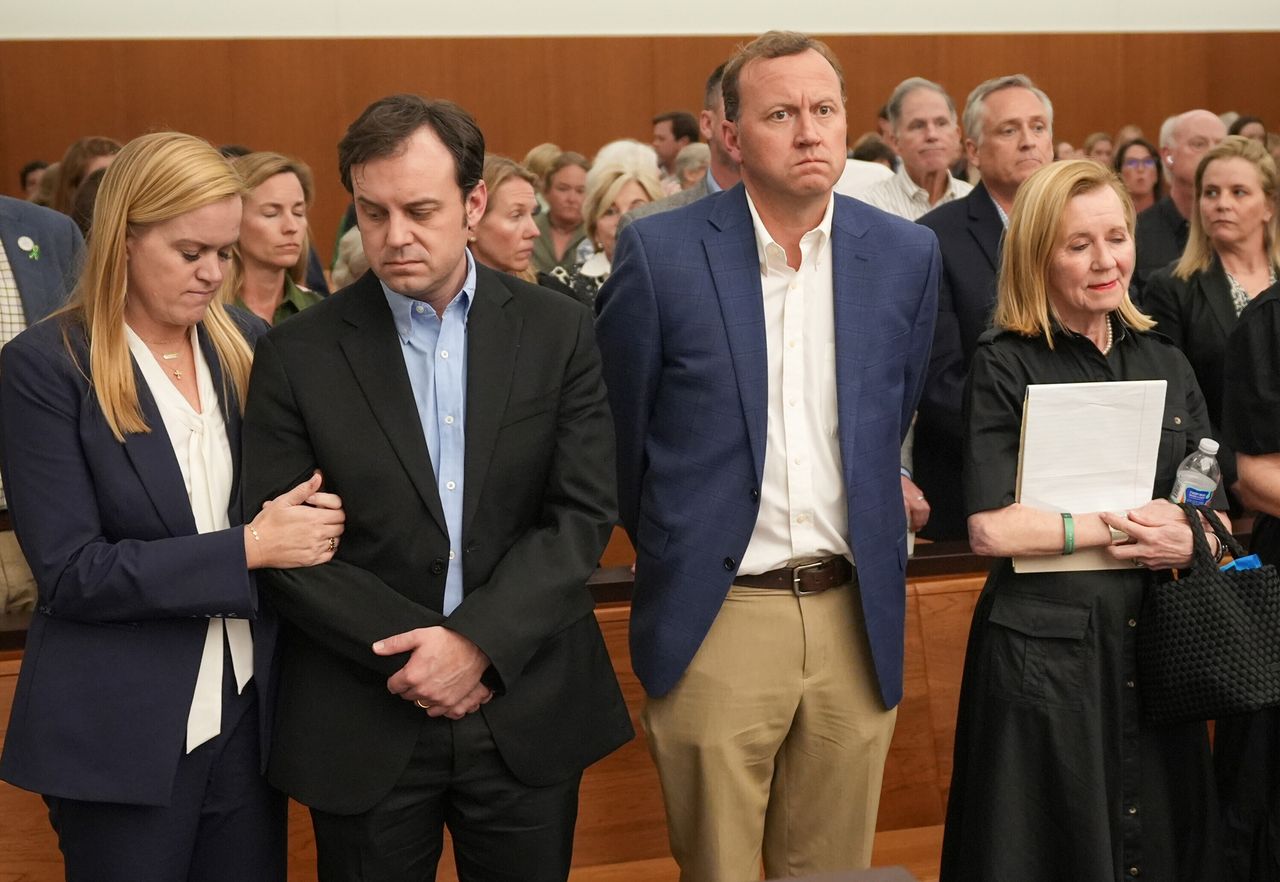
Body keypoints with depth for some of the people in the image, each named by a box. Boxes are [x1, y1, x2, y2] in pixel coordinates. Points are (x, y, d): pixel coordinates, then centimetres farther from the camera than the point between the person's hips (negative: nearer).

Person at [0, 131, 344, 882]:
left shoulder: (248, 345, 4)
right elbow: (70, 571, -15)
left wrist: (308, 517, -9)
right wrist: (247, 546, -21)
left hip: (248, 713, 5)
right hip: (121, 735, -4)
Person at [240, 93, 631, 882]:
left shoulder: (558, 330, 0)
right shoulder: (297, 354, -2)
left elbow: (585, 512, -4)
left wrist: (478, 641, -15)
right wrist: (416, 653, -13)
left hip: (529, 714, 1)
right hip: (363, 725, -1)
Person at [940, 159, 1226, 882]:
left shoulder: (1165, 364, 10)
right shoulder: (1006, 368, -6)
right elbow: (991, 528, -16)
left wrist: (1190, 542, -11)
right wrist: (1129, 526, -9)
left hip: (1158, 648, 5)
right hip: (1045, 651, -5)